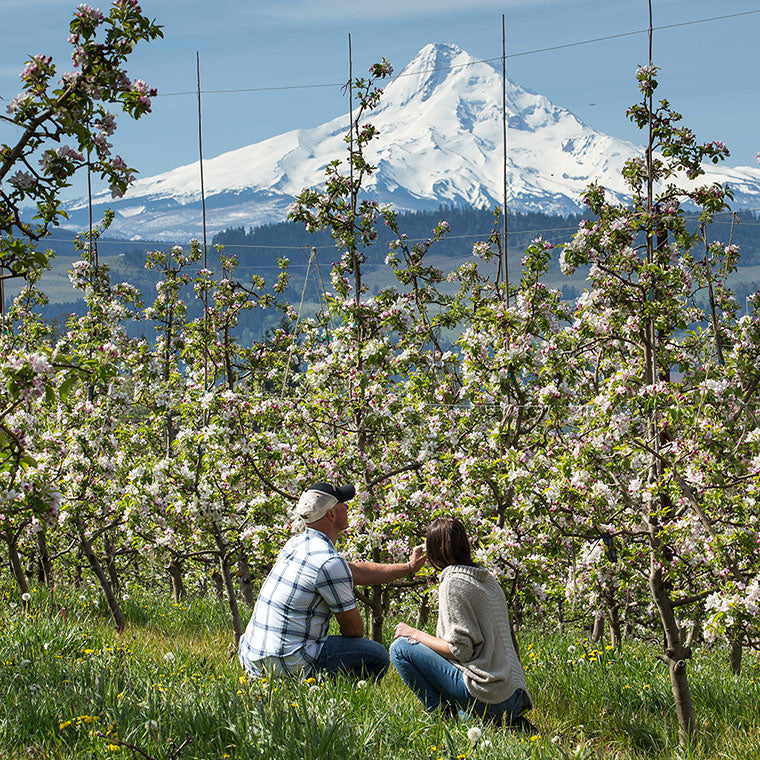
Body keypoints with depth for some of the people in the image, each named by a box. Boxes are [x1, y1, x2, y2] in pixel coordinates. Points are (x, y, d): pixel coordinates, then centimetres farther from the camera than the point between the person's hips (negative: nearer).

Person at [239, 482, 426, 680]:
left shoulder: (296, 543, 11)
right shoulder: (329, 563, -17)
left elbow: (356, 571, 22)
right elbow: (353, 628, -6)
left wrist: (409, 567, 27)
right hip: (288, 664, -9)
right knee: (377, 656, 2)